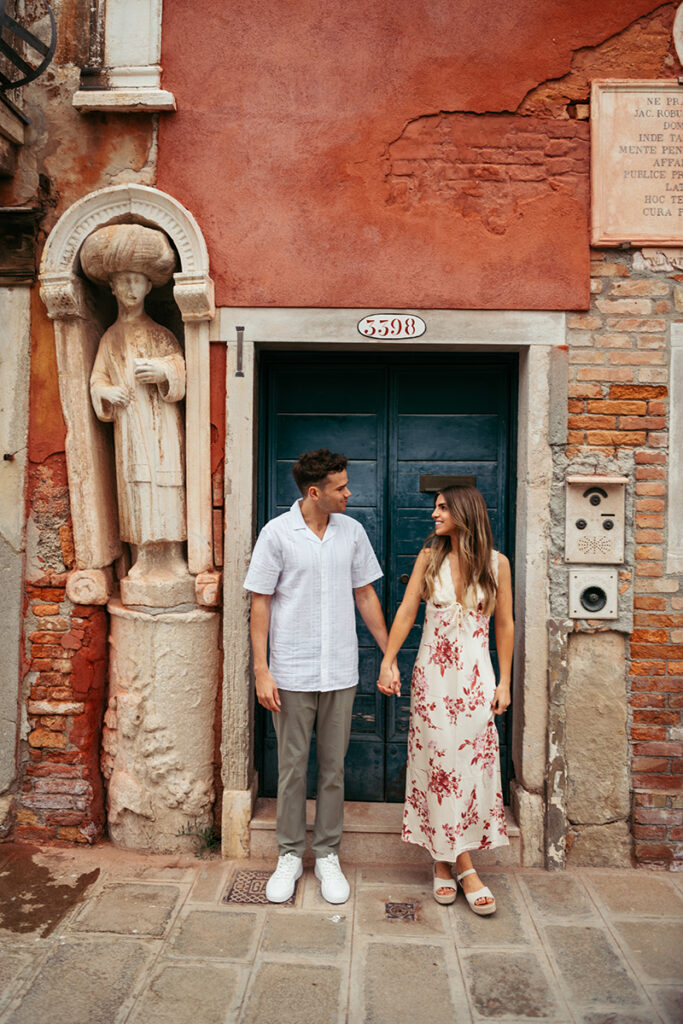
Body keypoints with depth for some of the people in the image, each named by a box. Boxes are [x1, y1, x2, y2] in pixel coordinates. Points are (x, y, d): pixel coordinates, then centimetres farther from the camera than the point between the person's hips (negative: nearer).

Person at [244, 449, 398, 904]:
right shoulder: (277, 533, -7)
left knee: (334, 767, 12)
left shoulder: (352, 531, 3)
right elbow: (260, 603, -5)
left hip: (340, 673, 3)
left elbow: (365, 595, 10)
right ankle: (290, 855, 28)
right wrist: (262, 671, -9)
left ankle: (327, 855, 28)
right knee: (292, 767, 10)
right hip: (292, 673, -2)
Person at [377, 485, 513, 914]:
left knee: (473, 764, 2)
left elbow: (505, 625, 4)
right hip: (432, 673, 1)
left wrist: (504, 681, 2)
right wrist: (387, 662, -6)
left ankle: (449, 861, 18)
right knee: (436, 763, 3)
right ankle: (460, 865, 18)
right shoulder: (430, 557, 1)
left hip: (475, 675, 0)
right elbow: (406, 612, 0)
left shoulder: (496, 563, -1)